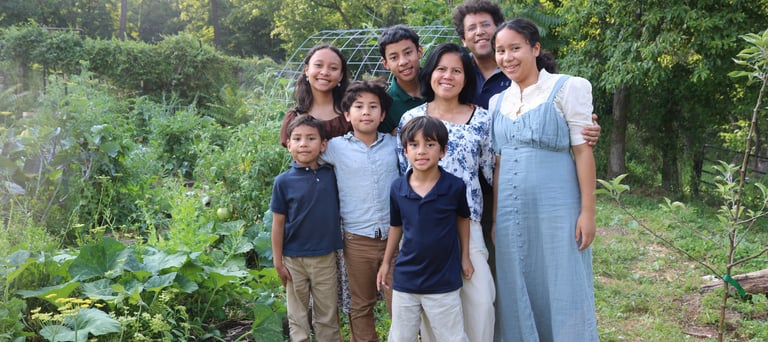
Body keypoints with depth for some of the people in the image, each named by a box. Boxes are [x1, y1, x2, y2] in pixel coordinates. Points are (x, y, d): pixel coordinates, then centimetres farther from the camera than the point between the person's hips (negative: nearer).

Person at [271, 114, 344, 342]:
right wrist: (278, 262, -4)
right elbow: (278, 223, -3)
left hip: (326, 257, 1)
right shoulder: (283, 182, -7)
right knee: (297, 316, 12)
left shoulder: (331, 175, -3)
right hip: (294, 260, -1)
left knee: (328, 315, 13)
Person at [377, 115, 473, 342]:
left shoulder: (455, 186, -12)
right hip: (405, 280, 3)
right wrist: (386, 262, 14)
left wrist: (465, 256, 8)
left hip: (444, 282, -2)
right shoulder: (397, 188, -5)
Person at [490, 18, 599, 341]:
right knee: (518, 295, 11)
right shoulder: (497, 101, 11)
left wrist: (587, 212, -11)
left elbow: (583, 151, -6)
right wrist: (494, 217, 10)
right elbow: (498, 164, 13)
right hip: (510, 214, 5)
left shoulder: (567, 89, -2)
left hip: (557, 211, -4)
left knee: (563, 294, 2)